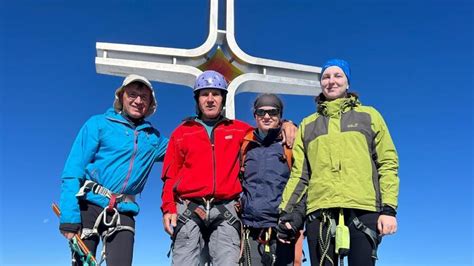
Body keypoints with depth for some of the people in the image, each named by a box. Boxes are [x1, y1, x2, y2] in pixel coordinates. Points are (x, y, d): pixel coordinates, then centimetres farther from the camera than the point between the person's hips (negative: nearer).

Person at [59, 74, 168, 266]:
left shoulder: (153, 137, 14)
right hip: (88, 206, -2)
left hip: (123, 212, 3)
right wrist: (69, 216, -13)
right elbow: (73, 170, -4)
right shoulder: (99, 124, 2)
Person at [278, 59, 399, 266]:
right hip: (320, 213, 2)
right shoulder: (308, 124, 19)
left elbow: (388, 164, 6)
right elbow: (299, 173, 14)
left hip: (363, 210, -2)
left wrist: (389, 208, -5)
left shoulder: (369, 116, 14)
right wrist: (286, 211, 3)